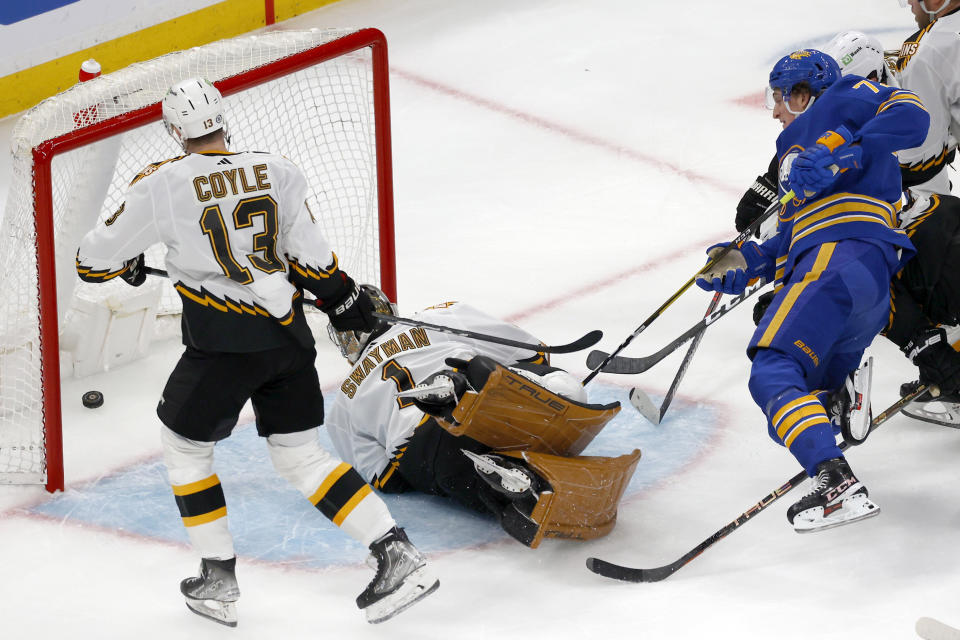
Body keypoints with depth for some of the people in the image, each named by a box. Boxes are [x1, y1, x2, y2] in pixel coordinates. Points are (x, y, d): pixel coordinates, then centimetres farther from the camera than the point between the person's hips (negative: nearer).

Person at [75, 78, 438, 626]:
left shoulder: (161, 185, -6)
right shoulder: (276, 170, 2)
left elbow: (94, 260, 3)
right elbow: (310, 254, 1)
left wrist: (128, 265, 25)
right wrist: (342, 297, 18)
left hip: (223, 344, -4)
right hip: (289, 335, 4)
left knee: (185, 443, 18)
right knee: (301, 455, 14)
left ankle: (219, 580, 16)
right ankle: (397, 555, 2)